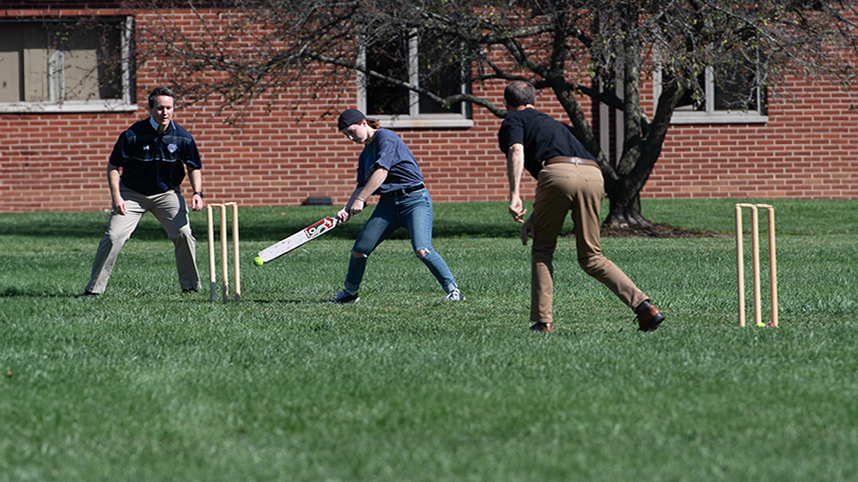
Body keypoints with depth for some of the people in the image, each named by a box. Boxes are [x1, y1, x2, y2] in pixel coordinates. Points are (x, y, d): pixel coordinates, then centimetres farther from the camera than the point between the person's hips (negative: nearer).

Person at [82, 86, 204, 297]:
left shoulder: (182, 137, -10)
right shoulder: (133, 135, -18)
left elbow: (194, 168, 3)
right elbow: (113, 167, -9)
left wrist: (197, 193, -14)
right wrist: (116, 196, -20)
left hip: (167, 193, 2)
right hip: (132, 193, -2)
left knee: (184, 235, -15)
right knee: (113, 236, -13)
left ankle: (191, 287, 3)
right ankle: (94, 288, -3)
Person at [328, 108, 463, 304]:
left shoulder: (385, 137, -10)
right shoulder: (365, 154, 17)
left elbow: (381, 172, -19)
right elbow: (362, 186, 15)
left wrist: (360, 199, -20)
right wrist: (347, 209, -3)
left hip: (414, 199, -8)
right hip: (387, 203, 8)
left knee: (422, 250, -25)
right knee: (359, 250, 3)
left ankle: (453, 290, -16)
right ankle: (350, 293, 24)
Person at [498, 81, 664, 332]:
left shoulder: (512, 121, 18)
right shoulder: (549, 121, 40)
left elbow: (516, 151, -5)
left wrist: (514, 195, -13)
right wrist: (535, 217, 41)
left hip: (559, 172, -6)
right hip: (593, 174, 6)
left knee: (542, 250, 14)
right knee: (591, 257, 12)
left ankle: (542, 321, 8)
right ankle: (644, 306, -4)